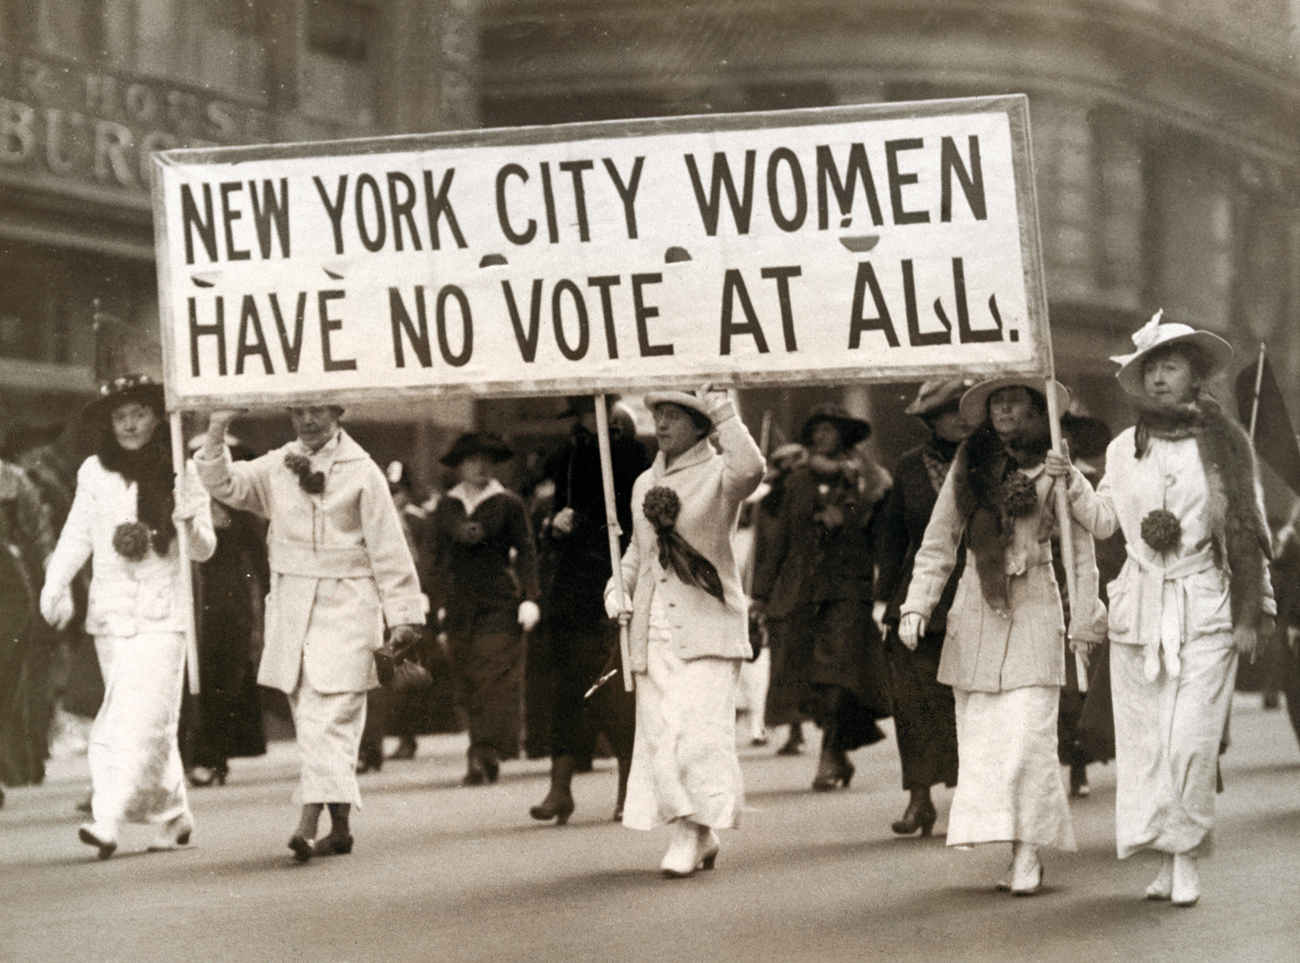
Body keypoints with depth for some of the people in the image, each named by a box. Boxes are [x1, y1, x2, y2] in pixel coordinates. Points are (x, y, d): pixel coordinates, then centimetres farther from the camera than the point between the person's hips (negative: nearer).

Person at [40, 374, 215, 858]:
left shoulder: (182, 472, 0)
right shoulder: (95, 473, 4)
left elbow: (204, 550, 4)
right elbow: (77, 536, 11)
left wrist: (190, 525, -18)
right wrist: (55, 586, -2)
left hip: (163, 612, -3)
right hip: (111, 610, 3)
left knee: (140, 716, -13)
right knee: (142, 717, 9)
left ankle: (109, 821, -19)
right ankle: (173, 817, 22)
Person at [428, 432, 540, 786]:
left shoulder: (508, 504, 2)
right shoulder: (445, 508, 11)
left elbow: (526, 552, 2)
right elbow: (438, 557, 14)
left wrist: (529, 598, -6)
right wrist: (438, 604, 9)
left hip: (500, 603, -3)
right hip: (459, 604, 3)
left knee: (495, 678, -11)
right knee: (467, 683, 3)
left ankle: (485, 754, -16)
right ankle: (483, 759, 9)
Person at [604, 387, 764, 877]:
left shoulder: (718, 474, -3)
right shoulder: (645, 483, 16)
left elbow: (751, 469, -28)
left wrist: (722, 413, -25)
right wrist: (618, 587, 12)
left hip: (705, 624, -6)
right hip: (652, 628, 6)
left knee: (697, 730, -13)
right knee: (659, 731, 3)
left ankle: (691, 834, -5)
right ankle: (699, 833, 14)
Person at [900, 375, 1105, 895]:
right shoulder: (967, 466, 8)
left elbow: (1082, 551, 4)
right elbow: (937, 544, 10)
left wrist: (1084, 623, 1)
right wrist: (916, 607, 1)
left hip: (1033, 612, -3)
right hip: (975, 613, 3)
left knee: (1028, 736, -11)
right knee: (979, 739, 0)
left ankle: (1028, 856, -10)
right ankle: (1004, 845, 5)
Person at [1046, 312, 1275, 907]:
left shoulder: (1225, 445, 1)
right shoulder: (1124, 448, 10)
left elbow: (1249, 532, 3)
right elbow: (1104, 520, 15)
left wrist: (1252, 613, 1)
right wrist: (1072, 484, -1)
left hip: (1206, 612, -3)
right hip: (1139, 608, 3)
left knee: (1191, 741, -11)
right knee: (1144, 740, 2)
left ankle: (1186, 858, -2)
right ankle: (1167, 857, 11)